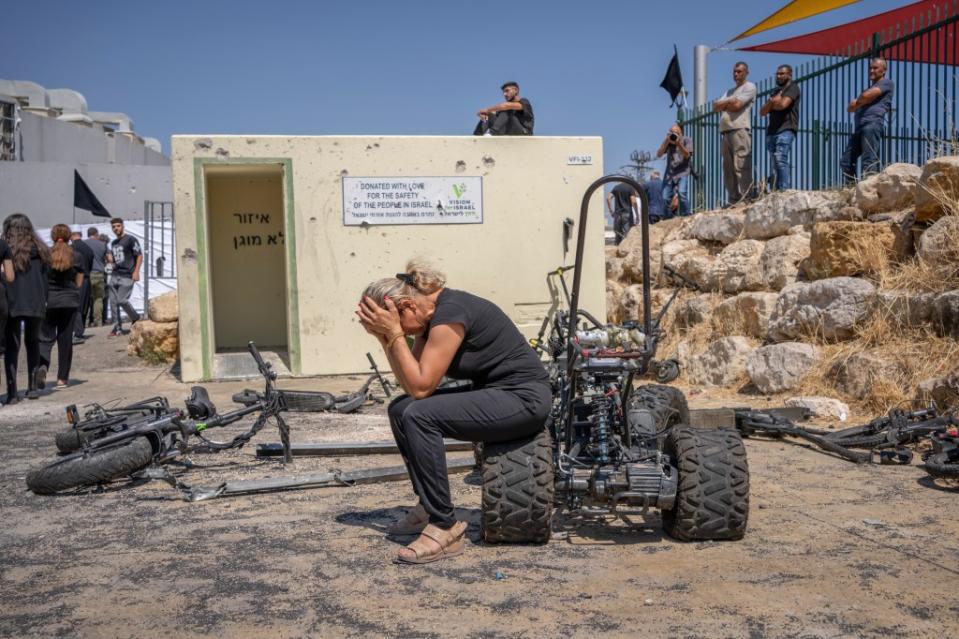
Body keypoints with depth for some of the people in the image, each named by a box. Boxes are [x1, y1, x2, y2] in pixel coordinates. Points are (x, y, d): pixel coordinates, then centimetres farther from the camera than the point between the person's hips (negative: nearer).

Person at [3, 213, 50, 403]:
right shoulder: (40, 250, 5)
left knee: (12, 347, 2)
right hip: (36, 304, 3)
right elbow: (45, 279, 8)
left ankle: (12, 392, -4)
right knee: (33, 343, 16)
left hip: (13, 305, -3)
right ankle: (32, 387, 18)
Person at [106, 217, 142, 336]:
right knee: (113, 302, 0)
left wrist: (136, 271, -13)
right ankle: (117, 328, 7)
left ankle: (135, 318, 13)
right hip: (115, 275, 7)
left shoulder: (130, 239, -2)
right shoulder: (113, 243, 19)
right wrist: (108, 258, 2)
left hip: (127, 276, -7)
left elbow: (139, 255, -5)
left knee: (122, 300, -13)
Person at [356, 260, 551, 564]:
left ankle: (445, 528, -16)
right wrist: (384, 336, -3)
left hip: (523, 398, -10)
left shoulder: (450, 313, -22)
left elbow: (421, 387, -22)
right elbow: (411, 382, 6)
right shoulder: (431, 312, 6)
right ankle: (429, 507, 17)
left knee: (419, 415, -24)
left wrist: (395, 333, -19)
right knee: (400, 409, 6)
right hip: (493, 393, 10)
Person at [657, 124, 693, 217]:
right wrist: (666, 142, -11)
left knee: (682, 193, -24)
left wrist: (678, 143, -22)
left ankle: (685, 216, -15)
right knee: (665, 197, -2)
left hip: (682, 172, -4)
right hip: (669, 173, 4)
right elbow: (659, 154, -1)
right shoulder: (667, 142, 10)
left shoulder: (686, 140, 2)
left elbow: (687, 155, -10)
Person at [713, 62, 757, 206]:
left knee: (741, 167, -15)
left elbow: (737, 105, -9)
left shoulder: (749, 87, 5)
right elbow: (715, 107, 16)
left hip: (740, 130, -8)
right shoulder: (729, 91, 29)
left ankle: (744, 199, -18)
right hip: (726, 133, 8)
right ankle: (732, 201, 5)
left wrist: (723, 104, 7)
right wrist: (729, 102, 1)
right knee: (728, 169, 4)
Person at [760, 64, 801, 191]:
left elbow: (783, 104, -15)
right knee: (774, 164, 2)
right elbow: (762, 112, 17)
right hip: (772, 131, 8)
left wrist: (771, 104, 6)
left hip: (786, 130, -8)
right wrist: (772, 101, -2)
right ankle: (777, 191, 0)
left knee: (781, 160, -21)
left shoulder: (793, 88, 4)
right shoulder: (776, 91, 27)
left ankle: (784, 191, -26)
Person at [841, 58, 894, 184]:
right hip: (860, 126, 9)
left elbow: (866, 96, -8)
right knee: (846, 161, 1)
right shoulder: (870, 88, 35)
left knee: (869, 161, -19)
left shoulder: (887, 83, 9)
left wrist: (857, 102, 13)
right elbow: (850, 107, 24)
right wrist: (857, 104, 1)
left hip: (872, 123, -9)